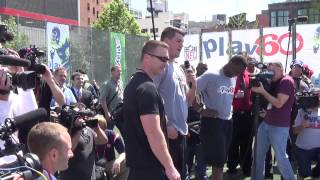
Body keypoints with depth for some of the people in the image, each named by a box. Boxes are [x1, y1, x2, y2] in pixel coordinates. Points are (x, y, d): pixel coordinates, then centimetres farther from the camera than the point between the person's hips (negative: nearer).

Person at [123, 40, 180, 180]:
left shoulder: (134, 83, 12)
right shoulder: (147, 88, -20)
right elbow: (153, 132, -25)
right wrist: (169, 167, -22)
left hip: (137, 163, 10)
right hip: (151, 167, -10)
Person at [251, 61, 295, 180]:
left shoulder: (287, 81, -12)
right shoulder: (274, 83, 13)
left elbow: (279, 103, -18)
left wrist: (262, 91, -18)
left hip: (279, 127, -8)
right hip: (265, 123, 8)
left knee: (280, 158, -2)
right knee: (259, 154, 10)